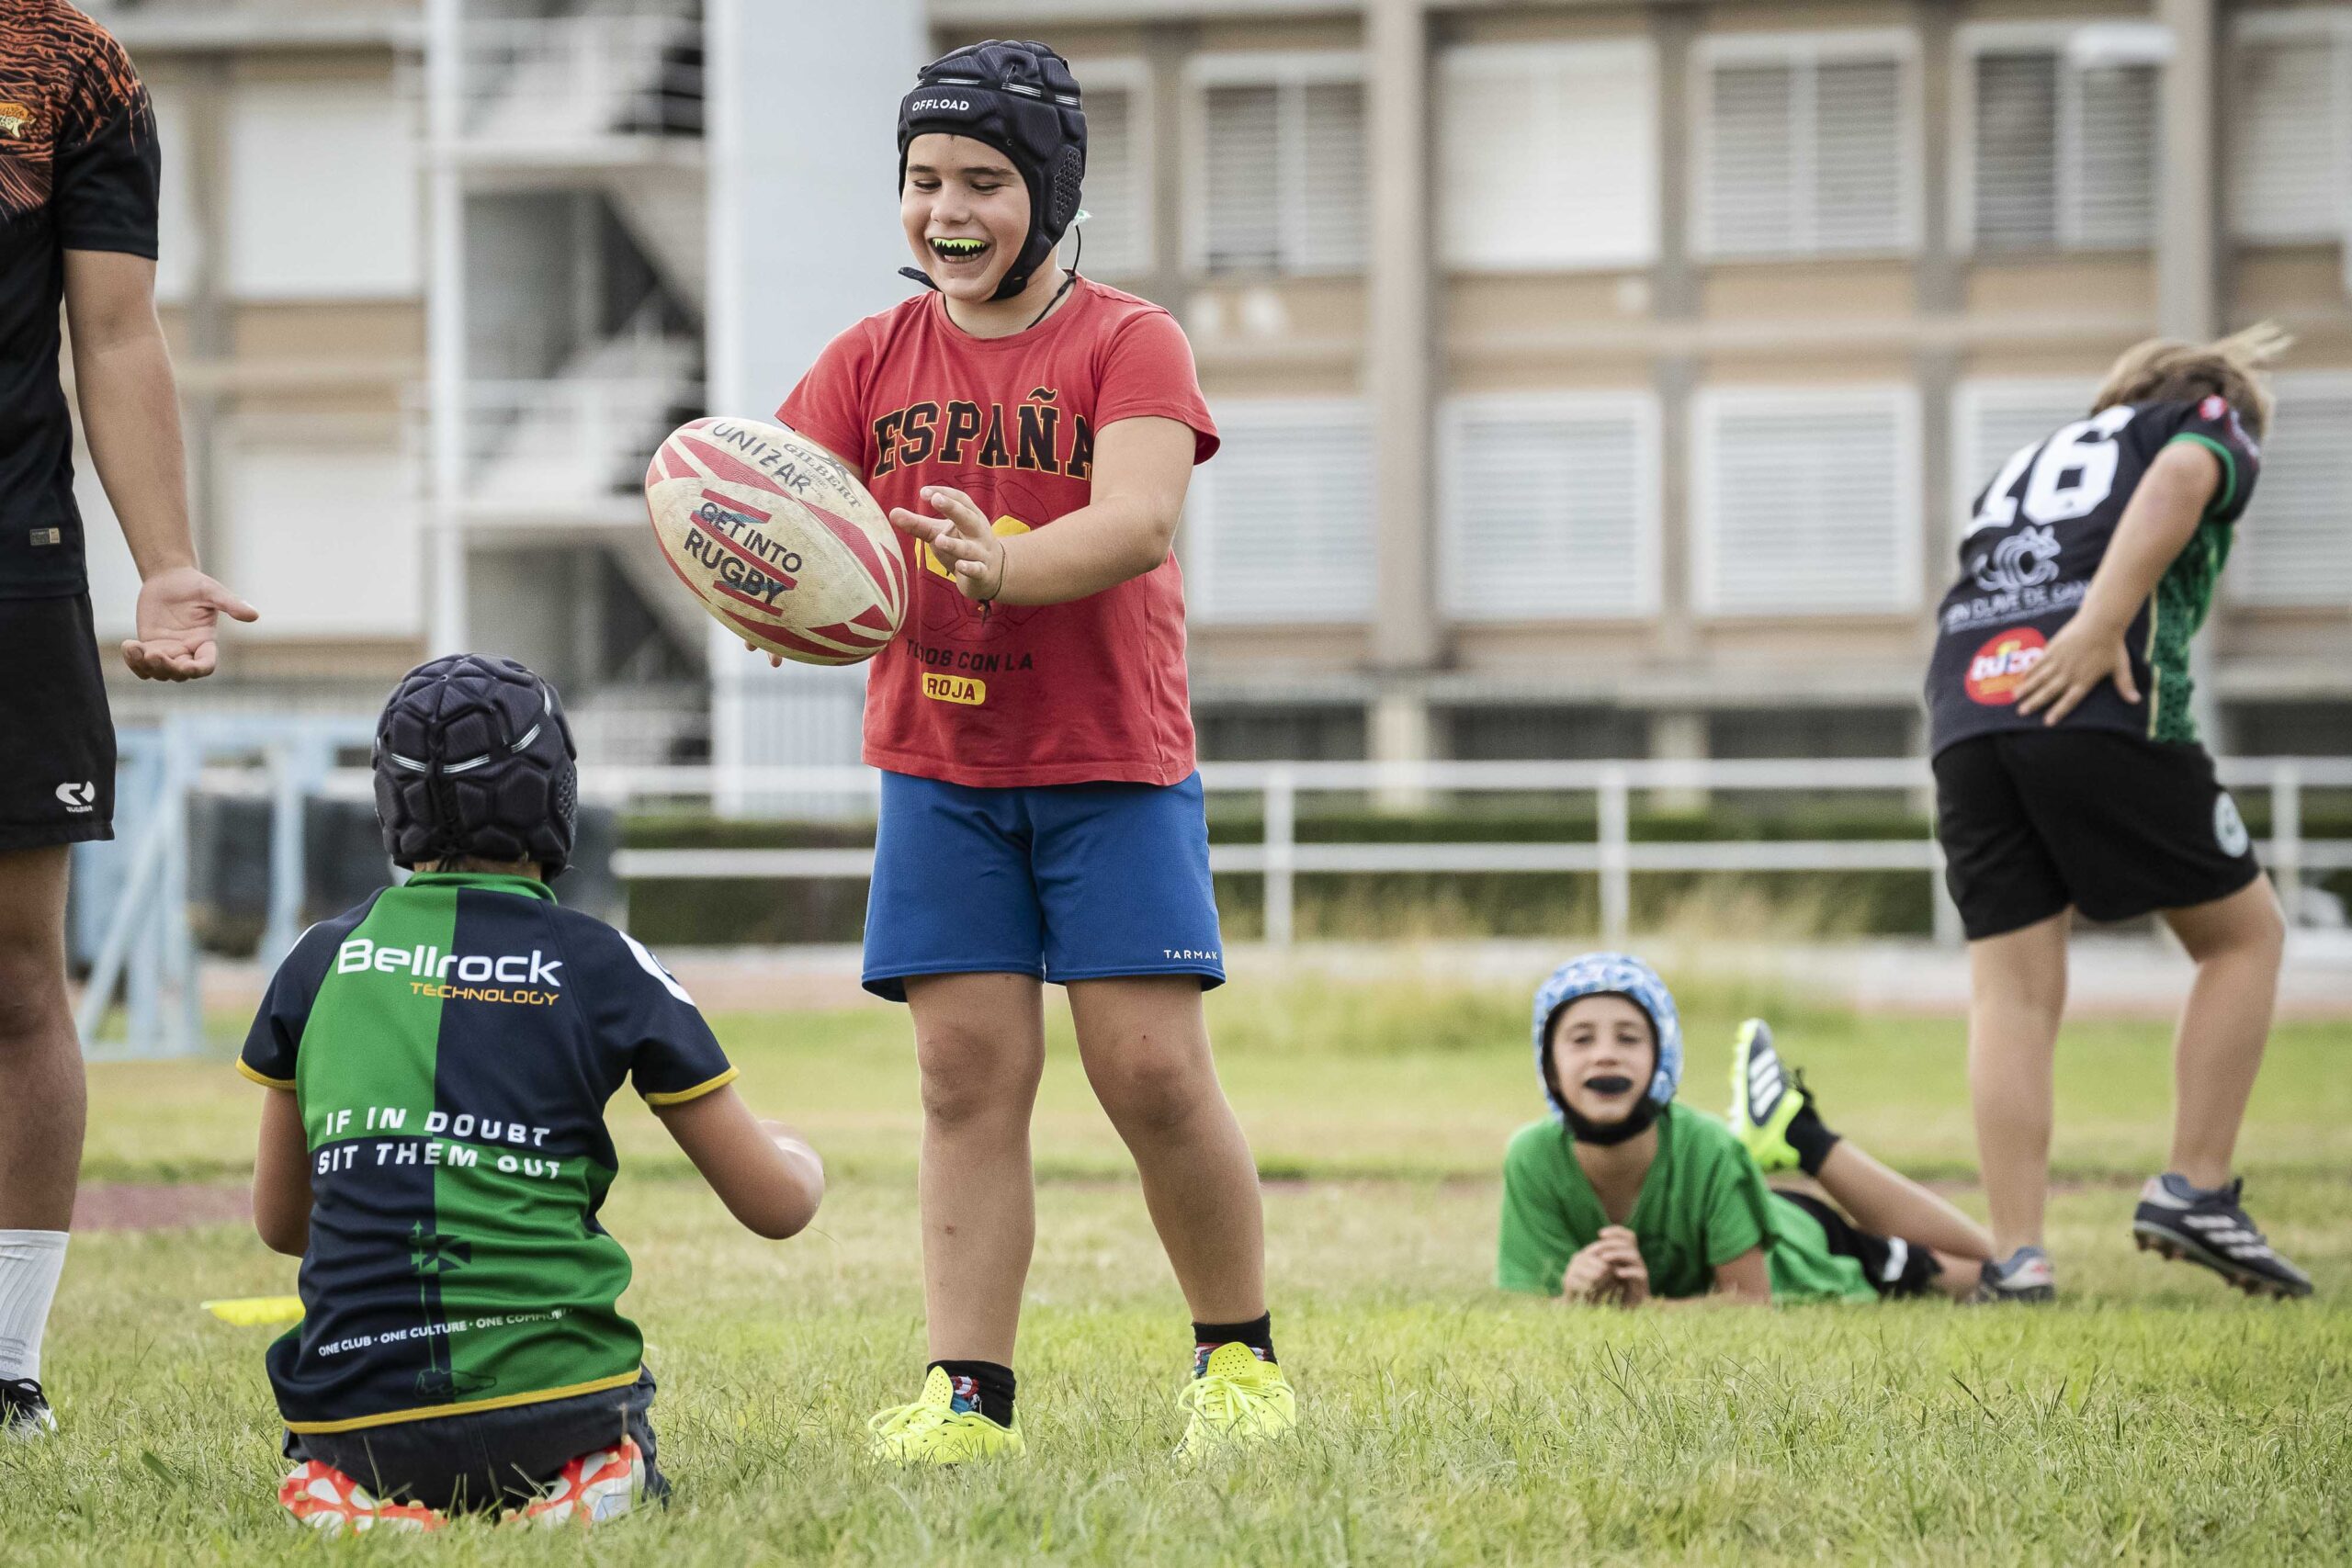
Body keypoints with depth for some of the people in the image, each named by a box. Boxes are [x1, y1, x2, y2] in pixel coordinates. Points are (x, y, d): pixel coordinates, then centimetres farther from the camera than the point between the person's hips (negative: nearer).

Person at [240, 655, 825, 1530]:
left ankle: (361, 1492, 0)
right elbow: (775, 1203, 6)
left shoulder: (322, 962, 7)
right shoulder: (600, 966, 0)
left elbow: (279, 1221, 19)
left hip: (354, 1410, 1)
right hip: (544, 1386, -1)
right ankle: (589, 1479, -1)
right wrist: (799, 1159, 30)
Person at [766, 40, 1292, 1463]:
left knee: (1154, 1070, -7)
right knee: (969, 1073, -3)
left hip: (1115, 766, -3)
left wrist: (1004, 562, -40)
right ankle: (971, 1394, -1)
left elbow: (1139, 519, -21)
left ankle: (1241, 1353, 12)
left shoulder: (1128, 343, -4)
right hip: (939, 768, 3)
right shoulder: (874, 362, 7)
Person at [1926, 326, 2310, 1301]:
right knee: (2243, 931, 12)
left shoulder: (2030, 460, 37)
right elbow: (2180, 476, -5)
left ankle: (2017, 1256, -5)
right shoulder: (2214, 425, 18)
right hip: (2104, 709, -5)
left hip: (1965, 709, 5)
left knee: (2013, 987, 5)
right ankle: (2194, 1192, 5)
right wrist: (2099, 629, -14)